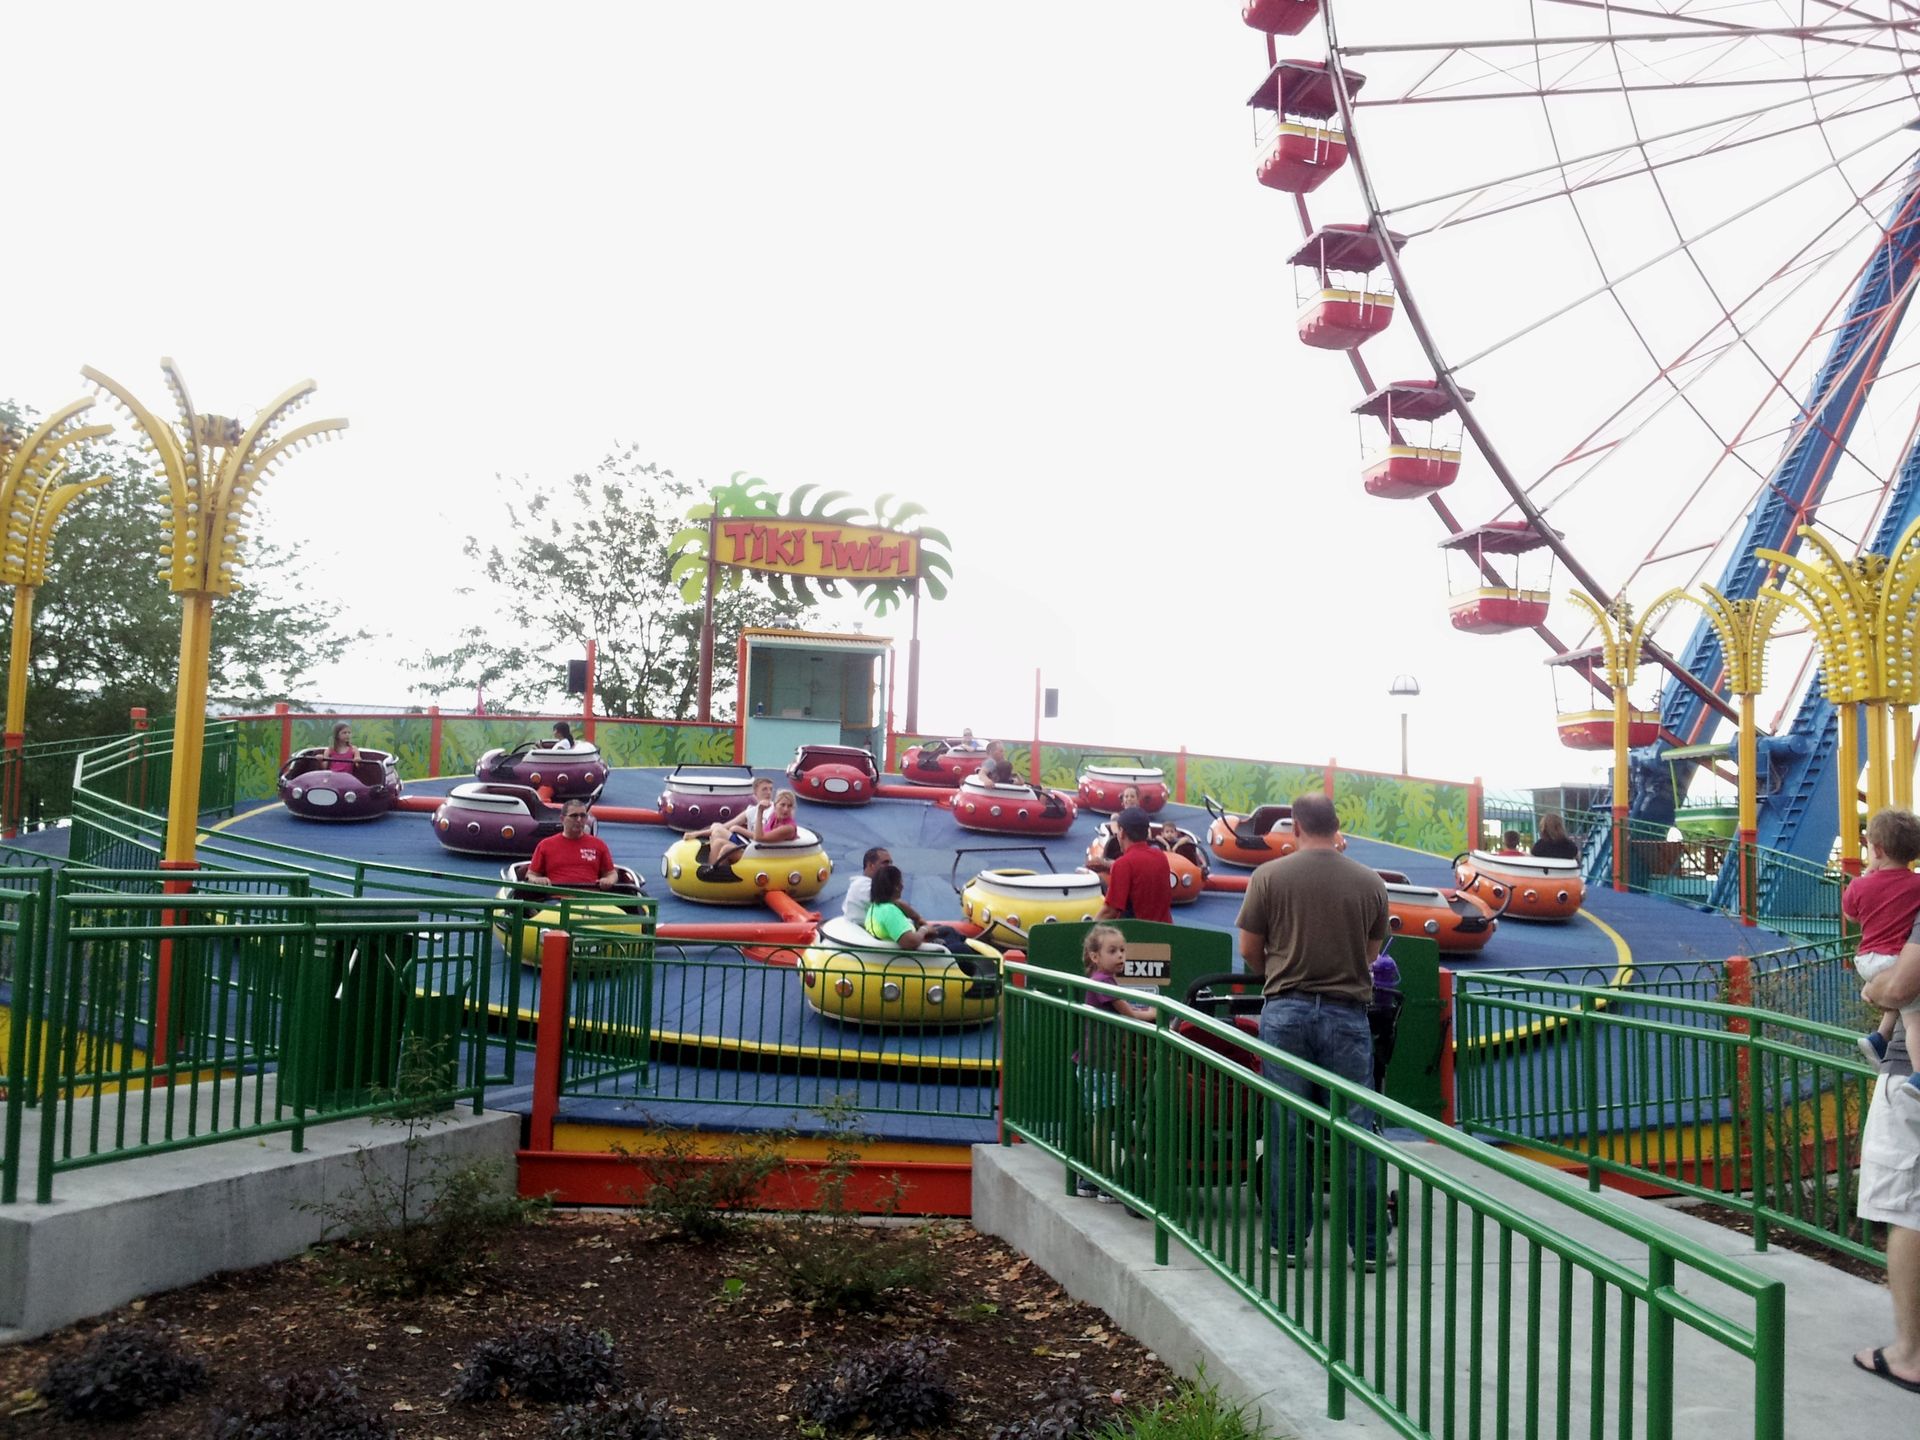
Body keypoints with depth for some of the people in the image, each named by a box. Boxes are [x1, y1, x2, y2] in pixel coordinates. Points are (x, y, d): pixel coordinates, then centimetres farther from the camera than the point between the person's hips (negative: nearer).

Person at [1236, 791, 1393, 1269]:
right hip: (1347, 1012, 1)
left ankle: (1287, 1239, 13)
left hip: (1286, 1010, -1)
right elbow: (1372, 952, 12)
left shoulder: (1269, 876, -4)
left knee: (1286, 1130, 7)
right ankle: (1368, 1244, 13)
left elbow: (1249, 951, 2)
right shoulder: (1370, 882, 2)